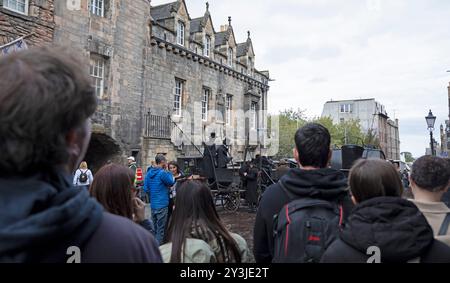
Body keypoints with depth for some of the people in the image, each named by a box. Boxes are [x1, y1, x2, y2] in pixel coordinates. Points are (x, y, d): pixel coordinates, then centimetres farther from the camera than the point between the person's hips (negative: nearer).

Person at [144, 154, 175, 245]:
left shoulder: (149, 172, 5)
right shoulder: (163, 173, -17)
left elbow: (146, 189, 7)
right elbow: (171, 183, -2)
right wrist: (167, 170, 1)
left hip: (153, 204, 8)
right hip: (162, 205, -8)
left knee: (155, 228, 20)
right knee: (161, 229, 0)